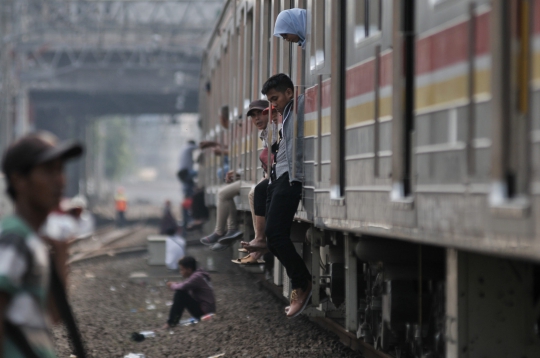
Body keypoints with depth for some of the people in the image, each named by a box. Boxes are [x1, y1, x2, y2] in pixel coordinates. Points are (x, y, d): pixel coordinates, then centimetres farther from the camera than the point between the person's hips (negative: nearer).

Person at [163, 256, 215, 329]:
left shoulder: (197, 277, -18)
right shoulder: (194, 276, 13)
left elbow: (182, 287, -28)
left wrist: (172, 285, -9)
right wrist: (176, 284, -6)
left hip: (205, 313, -10)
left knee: (180, 294, -19)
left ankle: (172, 322, -14)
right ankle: (171, 321, 6)